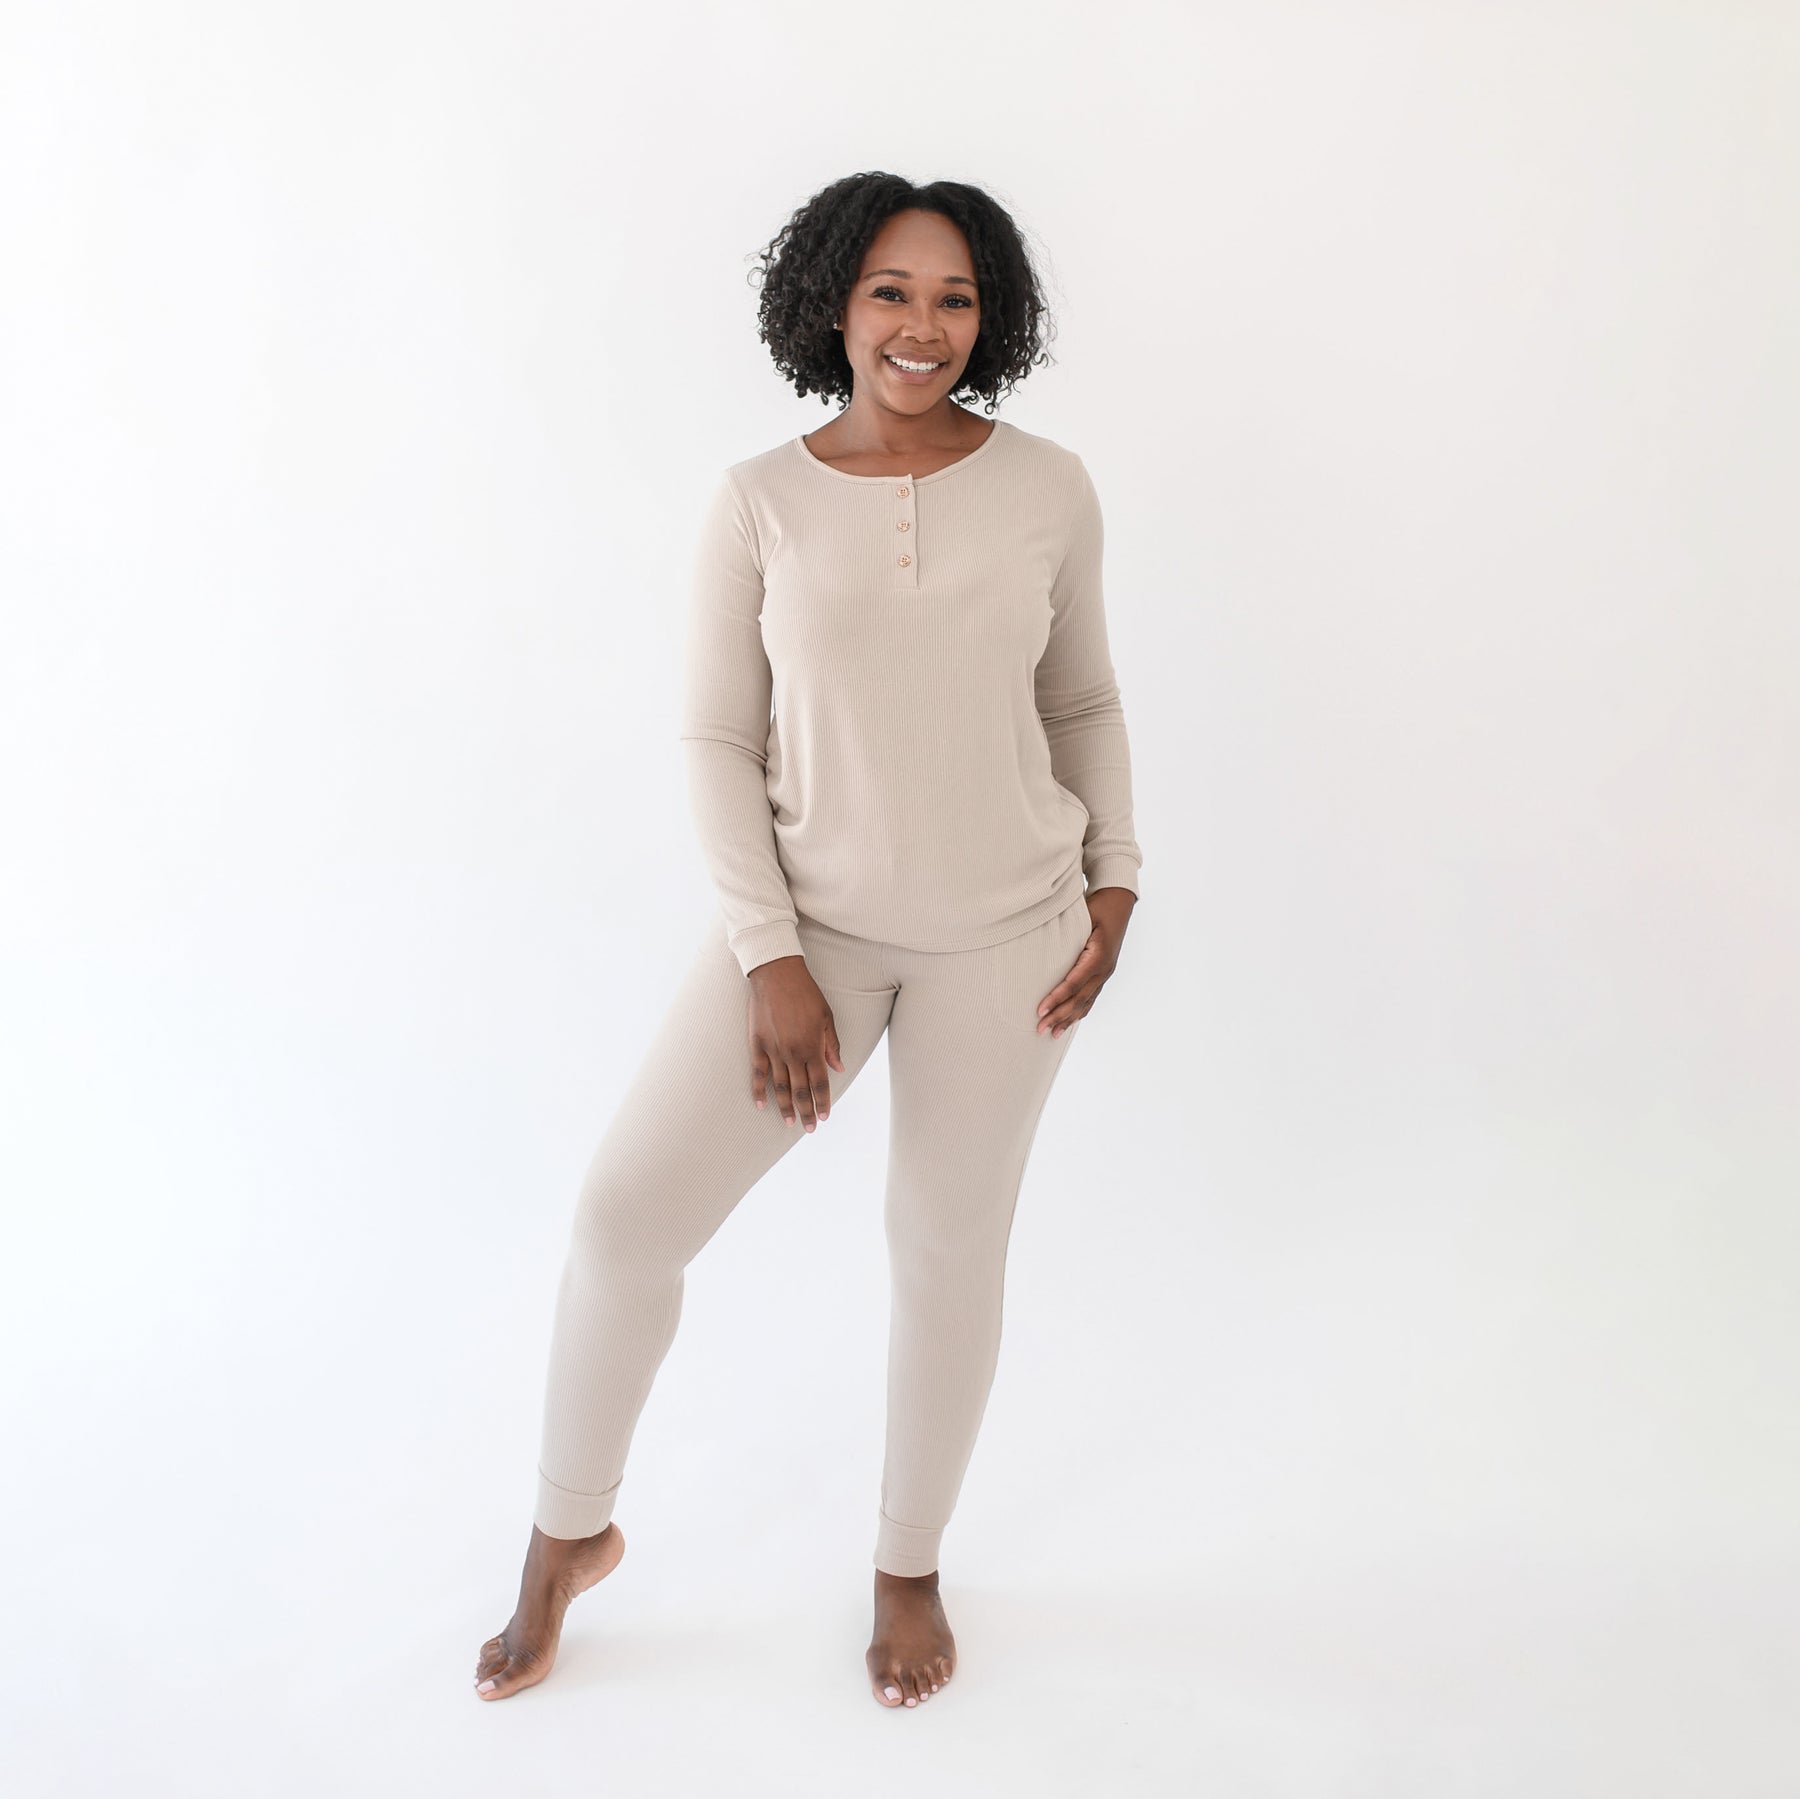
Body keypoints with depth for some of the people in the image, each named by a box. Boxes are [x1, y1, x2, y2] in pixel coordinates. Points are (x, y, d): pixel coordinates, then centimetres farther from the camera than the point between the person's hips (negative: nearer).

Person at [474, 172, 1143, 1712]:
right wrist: (770, 958, -9)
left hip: (1005, 932, 1)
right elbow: (718, 740, -3)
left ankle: (910, 1568, 35)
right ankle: (570, 1538, 24)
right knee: (626, 1213, -4)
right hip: (813, 920, 0)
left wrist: (1114, 882, 1)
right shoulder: (761, 503, -4)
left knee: (950, 1244, 10)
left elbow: (1083, 701, 10)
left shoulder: (1049, 489, -1)